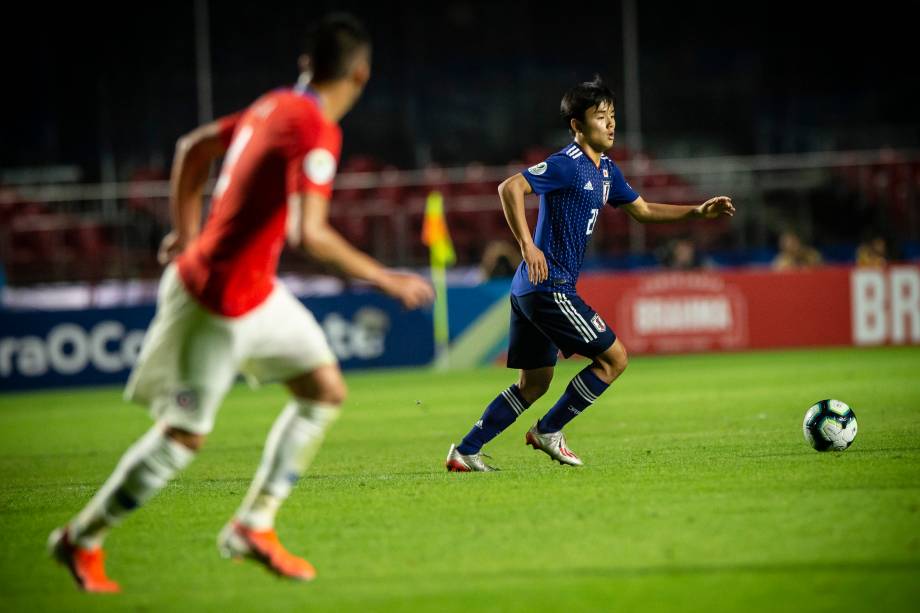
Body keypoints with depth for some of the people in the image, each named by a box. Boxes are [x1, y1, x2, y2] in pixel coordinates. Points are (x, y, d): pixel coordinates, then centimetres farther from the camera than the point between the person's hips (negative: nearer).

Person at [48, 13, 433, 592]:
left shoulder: (275, 107, 5)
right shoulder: (318, 130, -22)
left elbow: (193, 147, 18)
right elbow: (309, 233, -31)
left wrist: (188, 235, 24)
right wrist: (385, 280, -23)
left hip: (258, 292, 9)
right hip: (218, 301, -9)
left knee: (326, 391, 9)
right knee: (184, 436, 0)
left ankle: (255, 525, 13)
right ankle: (81, 540, 14)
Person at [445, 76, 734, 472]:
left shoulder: (606, 170, 16)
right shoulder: (568, 164, -14)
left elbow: (643, 211, 28)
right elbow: (510, 188, -24)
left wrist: (698, 213, 18)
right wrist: (528, 246, -27)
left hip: (532, 290, 10)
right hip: (550, 286, -10)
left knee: (533, 385, 14)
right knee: (613, 358, -4)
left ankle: (466, 451, 15)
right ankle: (548, 431, 4)